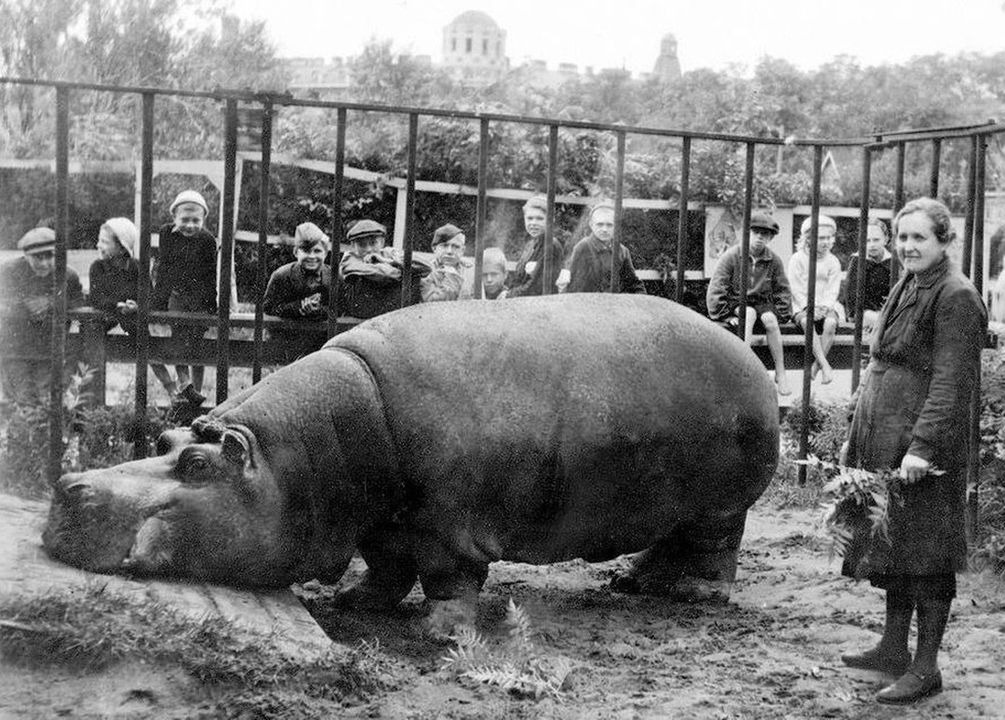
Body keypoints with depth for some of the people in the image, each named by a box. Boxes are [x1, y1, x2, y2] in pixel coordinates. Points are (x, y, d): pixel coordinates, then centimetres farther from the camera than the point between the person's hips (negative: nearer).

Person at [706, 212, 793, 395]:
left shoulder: (774, 261, 2)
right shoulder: (731, 256, -8)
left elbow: (782, 291, 9)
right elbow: (716, 289, -9)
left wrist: (781, 316, -1)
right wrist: (725, 315, -14)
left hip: (762, 303, 3)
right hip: (735, 303, -2)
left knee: (770, 319, -30)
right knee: (749, 314, -36)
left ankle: (780, 373, -26)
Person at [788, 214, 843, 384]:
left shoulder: (833, 262, 8)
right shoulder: (797, 259, 1)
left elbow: (833, 290, 0)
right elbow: (797, 289, -5)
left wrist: (825, 306, -19)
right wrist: (808, 307, -19)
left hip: (826, 305, 2)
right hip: (803, 305, -2)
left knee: (830, 323, -33)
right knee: (806, 322, -37)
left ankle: (816, 366, -24)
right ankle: (824, 364, -40)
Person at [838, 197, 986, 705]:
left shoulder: (955, 298, -13)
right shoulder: (906, 289, 16)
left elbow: (952, 383, -20)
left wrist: (923, 446, -26)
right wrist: (857, 436, 20)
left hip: (923, 450, -9)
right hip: (885, 443, 9)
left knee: (925, 554, -2)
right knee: (893, 547, 16)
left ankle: (925, 668, 6)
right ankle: (893, 649, 28)